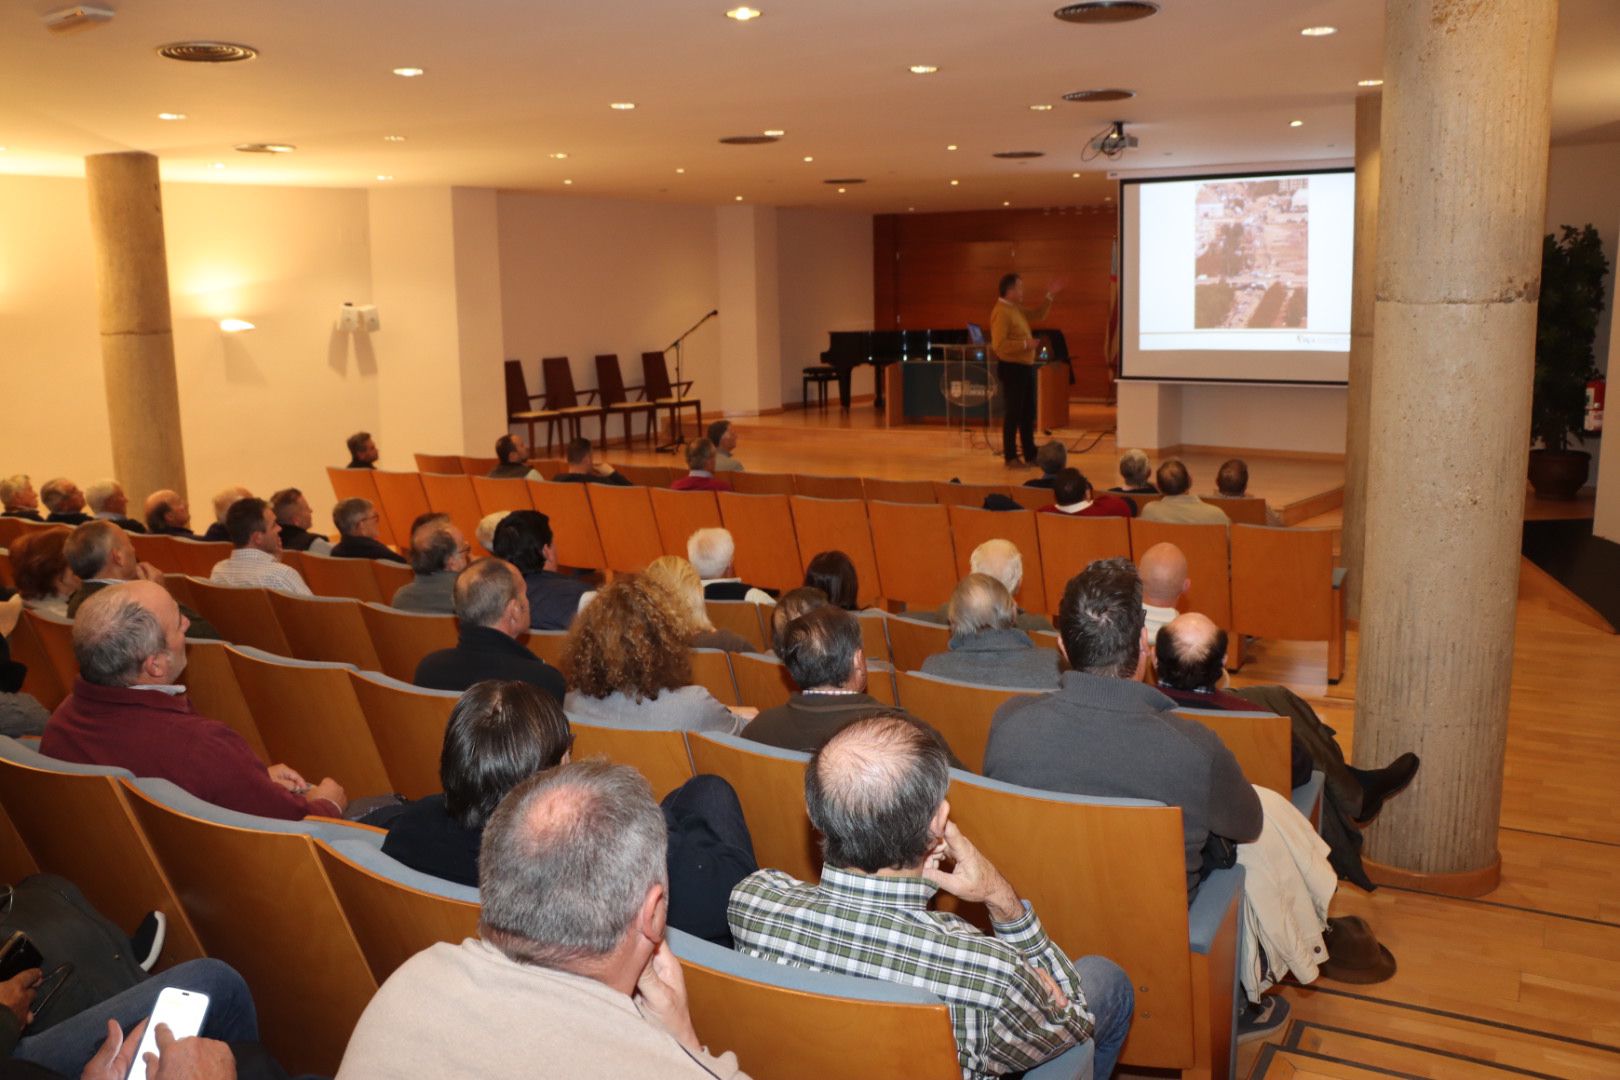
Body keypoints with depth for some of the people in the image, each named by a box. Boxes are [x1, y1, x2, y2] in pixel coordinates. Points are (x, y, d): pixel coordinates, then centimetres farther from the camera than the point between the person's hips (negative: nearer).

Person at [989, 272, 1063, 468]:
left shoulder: (1016, 309, 13)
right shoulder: (1001, 312, -17)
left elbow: (1037, 315, 26)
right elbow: (999, 345, -24)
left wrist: (1049, 296, 16)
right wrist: (1025, 344, -21)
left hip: (1025, 367, 10)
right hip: (1012, 368, -10)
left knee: (1028, 414, 14)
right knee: (1013, 413, -4)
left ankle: (1030, 455, 22)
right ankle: (1010, 457, 2)